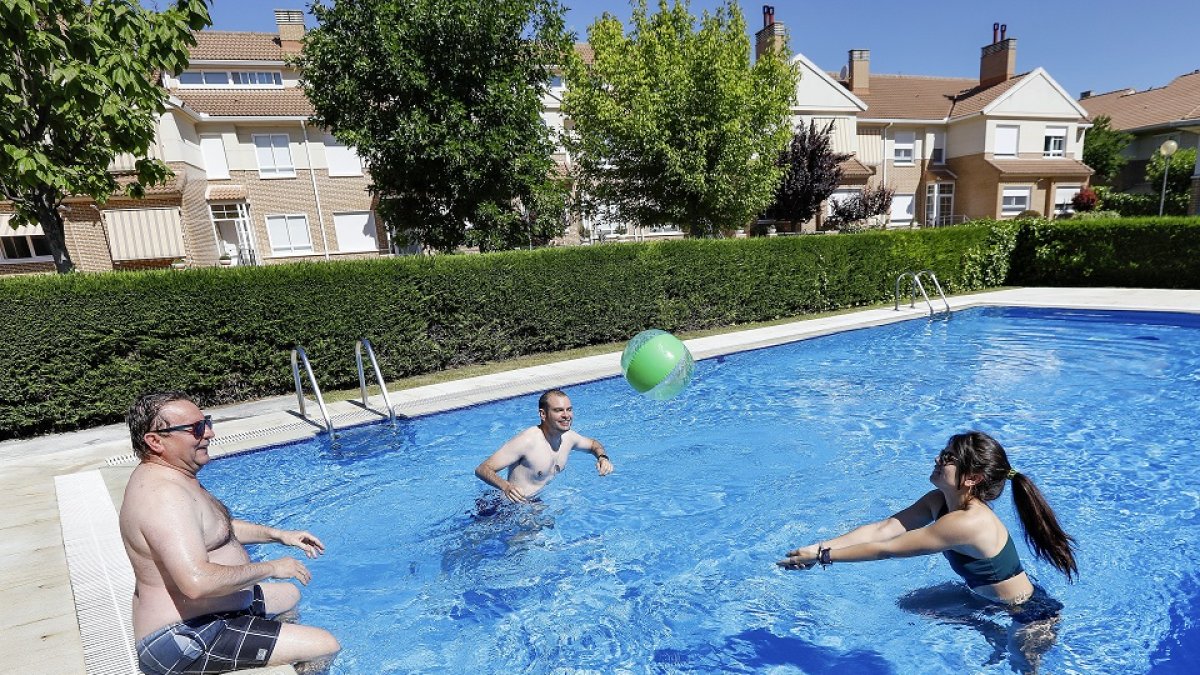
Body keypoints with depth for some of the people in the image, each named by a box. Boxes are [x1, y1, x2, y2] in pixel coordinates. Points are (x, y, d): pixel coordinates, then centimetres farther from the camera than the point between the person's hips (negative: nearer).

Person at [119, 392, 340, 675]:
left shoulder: (170, 475, 7)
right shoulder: (164, 494, -28)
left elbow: (218, 528, 22)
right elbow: (197, 582, -38)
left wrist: (278, 534, 12)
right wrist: (271, 567, -24)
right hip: (186, 639, -11)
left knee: (290, 595, 33)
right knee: (325, 647, -17)